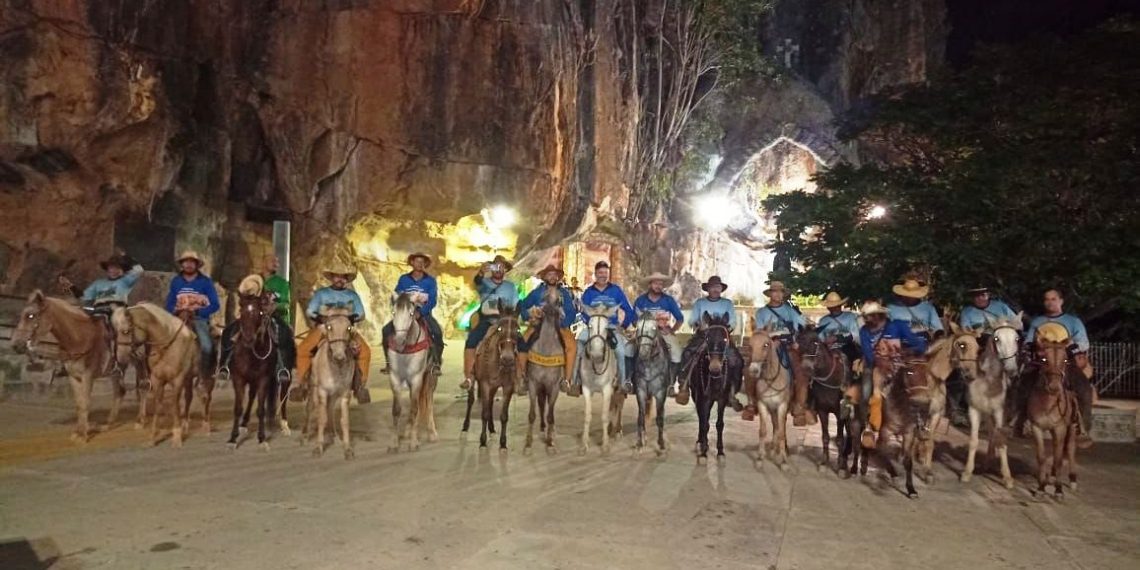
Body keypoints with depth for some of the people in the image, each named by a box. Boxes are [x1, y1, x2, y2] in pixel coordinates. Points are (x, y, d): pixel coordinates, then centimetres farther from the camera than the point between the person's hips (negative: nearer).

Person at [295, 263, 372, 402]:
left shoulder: (352, 295, 11)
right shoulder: (321, 293, 9)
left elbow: (361, 315, 11)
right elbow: (308, 312, 8)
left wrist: (353, 317, -10)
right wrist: (316, 317, -11)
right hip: (323, 328, 0)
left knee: (365, 350, -24)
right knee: (302, 349, -25)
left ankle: (361, 384, -13)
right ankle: (302, 381, -8)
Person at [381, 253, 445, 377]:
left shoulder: (430, 280, 0)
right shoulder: (403, 279, 5)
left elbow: (432, 300, -9)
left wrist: (421, 312, -22)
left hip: (424, 313, -2)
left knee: (437, 332, -28)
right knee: (386, 330, -18)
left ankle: (436, 363, -16)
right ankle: (389, 361, -5)